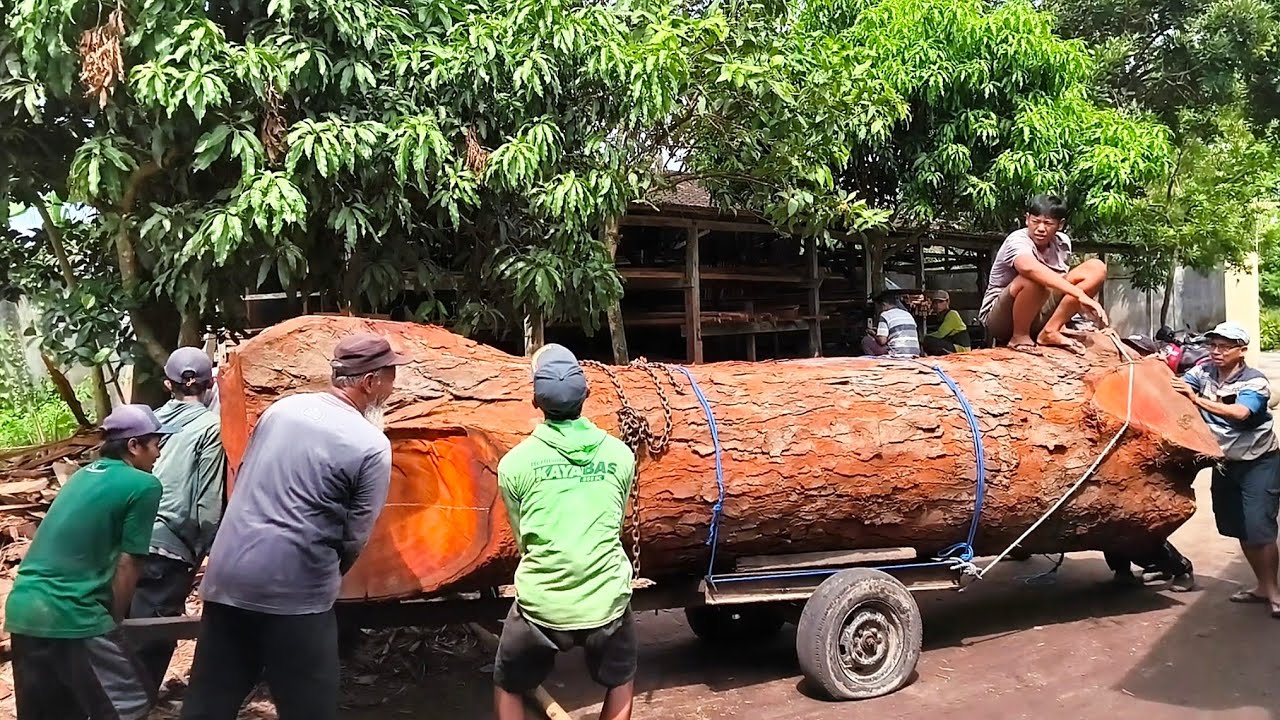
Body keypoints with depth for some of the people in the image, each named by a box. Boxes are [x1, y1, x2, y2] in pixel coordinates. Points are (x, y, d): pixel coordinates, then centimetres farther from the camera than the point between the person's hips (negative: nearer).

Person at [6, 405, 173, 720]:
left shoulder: (83, 475, 17)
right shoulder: (143, 485, -7)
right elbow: (127, 565, -7)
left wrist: (107, 618, 29)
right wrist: (115, 620, 7)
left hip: (22, 608, 9)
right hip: (69, 615, -9)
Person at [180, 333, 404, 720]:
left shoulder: (281, 408, 7)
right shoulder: (371, 445, -9)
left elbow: (242, 478, 16)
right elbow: (355, 538, -6)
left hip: (226, 576, 6)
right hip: (294, 591, -6)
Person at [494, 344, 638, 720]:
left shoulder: (515, 462, -6)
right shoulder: (620, 454, 0)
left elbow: (522, 536, 6)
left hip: (541, 604, -1)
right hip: (607, 601, 2)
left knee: (508, 688, 25)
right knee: (621, 682, 29)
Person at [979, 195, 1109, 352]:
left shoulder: (1062, 243, 1)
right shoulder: (1017, 240, -22)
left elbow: (1059, 280, 13)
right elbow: (1030, 268, -45)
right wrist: (1080, 295, -51)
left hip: (1037, 316, 7)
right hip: (999, 318, -7)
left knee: (1096, 268, -5)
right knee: (1034, 279, -39)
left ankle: (1050, 332, -7)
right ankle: (1020, 336, -15)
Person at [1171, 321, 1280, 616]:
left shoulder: (1255, 382, -18)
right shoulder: (1204, 372, -2)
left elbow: (1239, 413, -35)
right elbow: (1176, 386, -13)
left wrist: (1197, 399, -39)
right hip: (1226, 463, 6)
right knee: (1240, 530, 13)